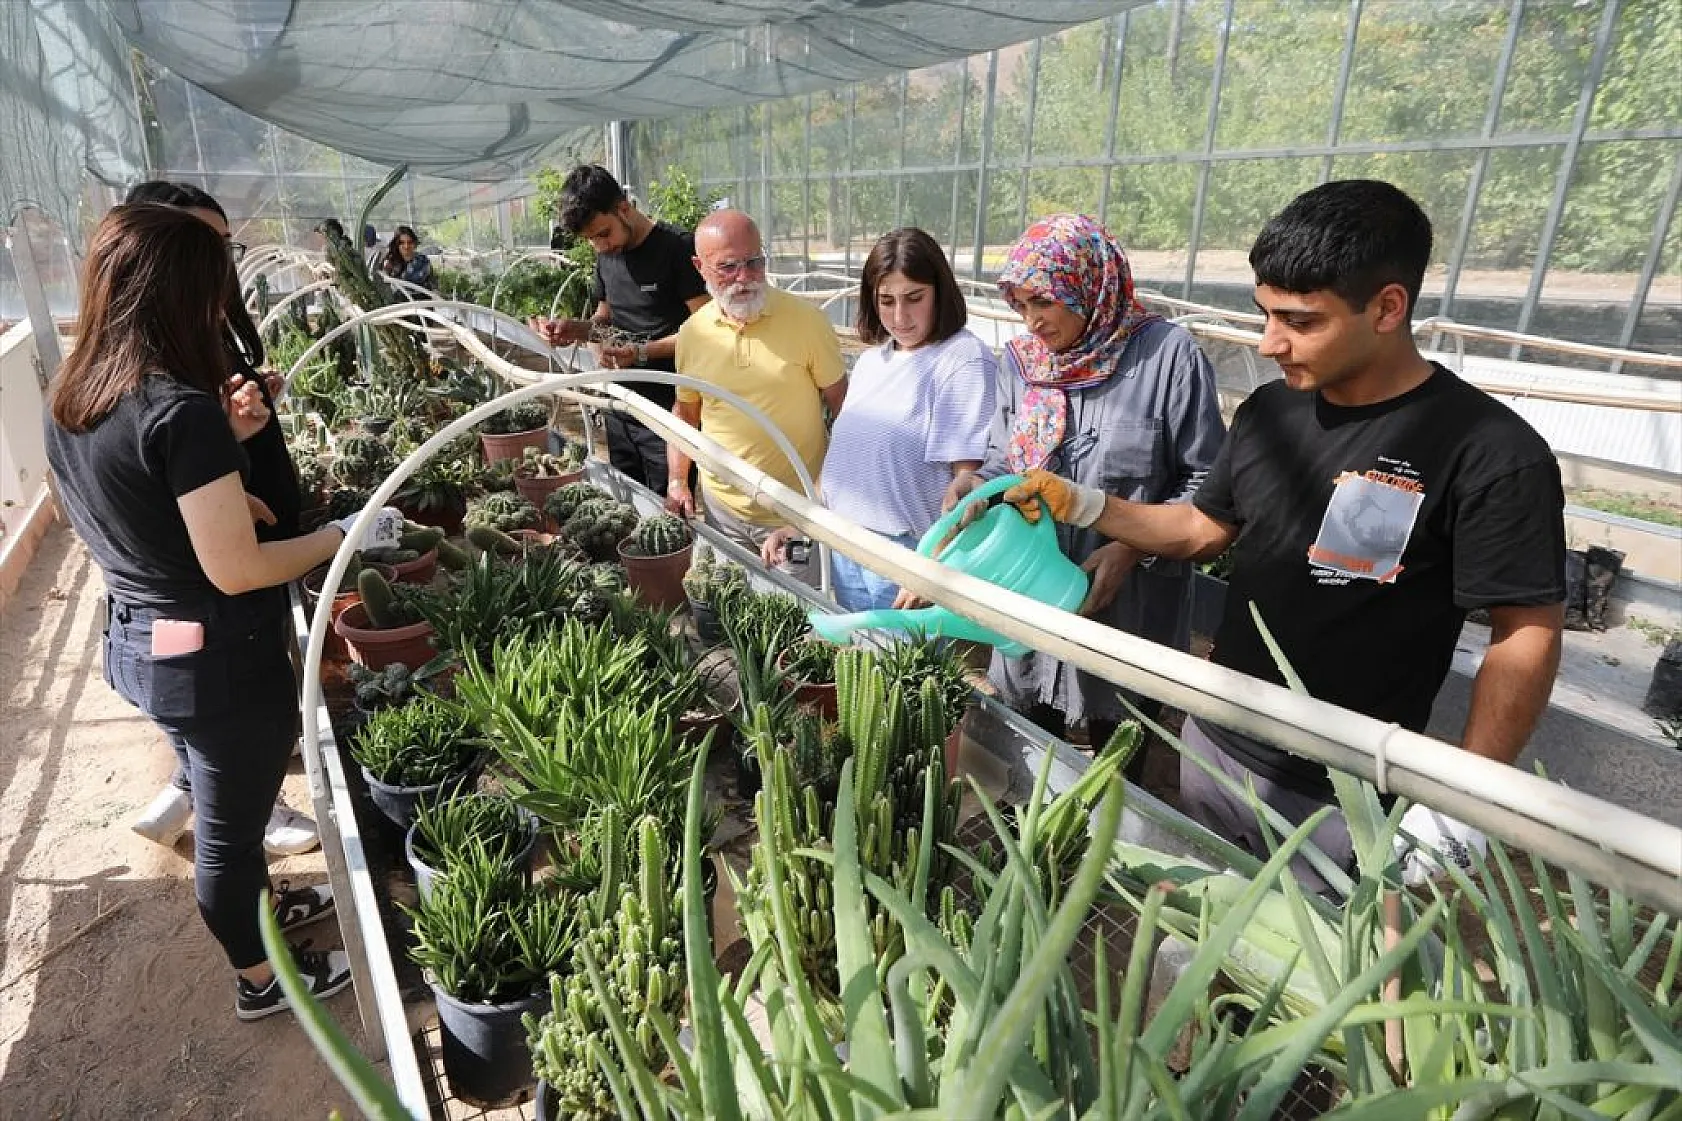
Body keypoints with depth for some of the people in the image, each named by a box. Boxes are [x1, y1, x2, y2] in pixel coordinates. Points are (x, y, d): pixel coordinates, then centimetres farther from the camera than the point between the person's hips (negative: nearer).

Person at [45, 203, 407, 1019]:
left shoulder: (68, 397, 0)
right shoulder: (181, 409, -27)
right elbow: (236, 569, -26)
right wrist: (344, 535, -13)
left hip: (134, 640, 8)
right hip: (217, 657, -8)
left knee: (224, 806, 29)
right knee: (230, 823, 13)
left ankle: (258, 908, 53)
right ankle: (260, 978, 36)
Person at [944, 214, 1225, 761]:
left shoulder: (1168, 354, -13)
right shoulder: (1021, 361, 2)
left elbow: (1205, 482, -9)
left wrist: (1132, 548, -19)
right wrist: (976, 483, -12)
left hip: (1128, 608, -4)